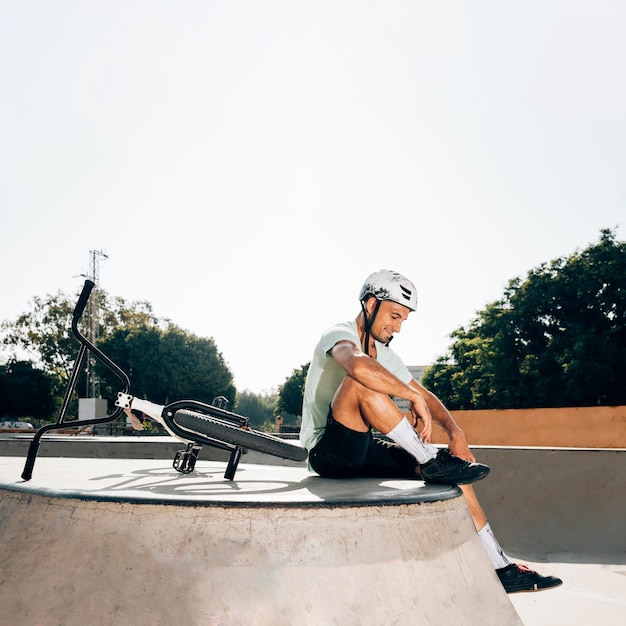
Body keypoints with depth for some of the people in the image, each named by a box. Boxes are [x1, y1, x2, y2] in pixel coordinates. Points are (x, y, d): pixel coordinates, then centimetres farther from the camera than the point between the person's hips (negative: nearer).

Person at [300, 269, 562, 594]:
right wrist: (414, 396, -29)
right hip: (327, 452, -8)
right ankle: (432, 460, -24)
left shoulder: (384, 355, 13)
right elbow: (357, 365, -37)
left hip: (361, 451, 8)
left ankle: (502, 568, 6)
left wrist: (455, 432, -6)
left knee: (449, 467, -1)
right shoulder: (339, 335, -12)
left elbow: (426, 396, 11)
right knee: (361, 383, -33)